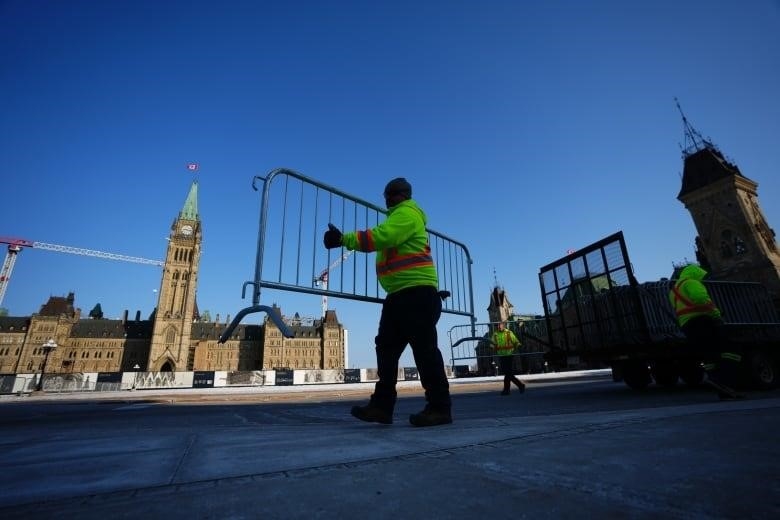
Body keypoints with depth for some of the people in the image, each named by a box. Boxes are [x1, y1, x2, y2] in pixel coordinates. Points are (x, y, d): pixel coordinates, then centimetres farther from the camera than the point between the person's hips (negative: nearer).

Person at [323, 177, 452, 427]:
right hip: (400, 294, 11)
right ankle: (382, 405, 11)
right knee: (386, 347, 7)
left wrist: (344, 239, -21)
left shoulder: (407, 213, -5)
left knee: (424, 348, -8)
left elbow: (382, 236, -21)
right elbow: (383, 240, 20)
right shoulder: (399, 216, 29)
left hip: (417, 292, -10)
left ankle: (439, 408, 1)